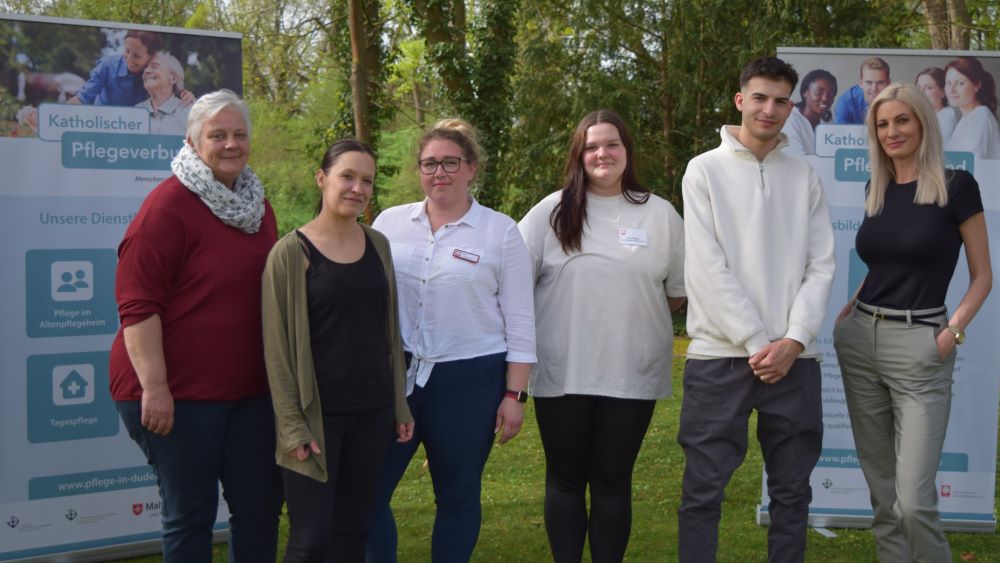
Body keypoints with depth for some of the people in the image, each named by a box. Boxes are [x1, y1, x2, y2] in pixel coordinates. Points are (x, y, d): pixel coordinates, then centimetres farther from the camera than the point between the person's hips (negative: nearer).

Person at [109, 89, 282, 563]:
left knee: (261, 506, 13)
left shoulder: (257, 205, 11)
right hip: (178, 393, -7)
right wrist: (154, 387, -22)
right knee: (189, 514, 4)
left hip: (250, 389, 7)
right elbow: (138, 302, -17)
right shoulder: (169, 205, -12)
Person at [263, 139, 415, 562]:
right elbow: (278, 347, -8)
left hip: (373, 411, 5)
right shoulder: (291, 252, -8)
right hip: (317, 414, -5)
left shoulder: (378, 244, 7)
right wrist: (293, 426, -12)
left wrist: (400, 403, 11)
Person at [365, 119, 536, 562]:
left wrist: (514, 395, -4)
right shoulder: (390, 223, 6)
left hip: (469, 380, -2)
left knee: (458, 496, 10)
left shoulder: (501, 232, -1)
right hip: (396, 374, 2)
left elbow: (519, 322, 0)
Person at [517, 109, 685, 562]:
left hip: (631, 373, 0)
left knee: (613, 481, 9)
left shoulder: (660, 214, 3)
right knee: (566, 479, 10)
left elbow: (680, 291, 10)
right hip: (562, 372, 0)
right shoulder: (552, 211, 2)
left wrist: (633, 313, 5)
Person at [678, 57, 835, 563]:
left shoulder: (804, 176, 10)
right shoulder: (705, 170, 1)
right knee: (703, 489, 1)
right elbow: (707, 269, -7)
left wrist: (794, 340, -9)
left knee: (791, 490, 10)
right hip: (720, 355, -3)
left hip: (793, 358, 3)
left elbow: (821, 266, 5)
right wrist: (756, 342, -12)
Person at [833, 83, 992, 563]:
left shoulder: (956, 186, -6)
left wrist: (953, 332, -14)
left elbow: (982, 276, -1)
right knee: (882, 490, 11)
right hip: (859, 341, 6)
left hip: (919, 346, -6)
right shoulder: (876, 189, 11)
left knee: (914, 500, -9)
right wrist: (850, 310, 6)